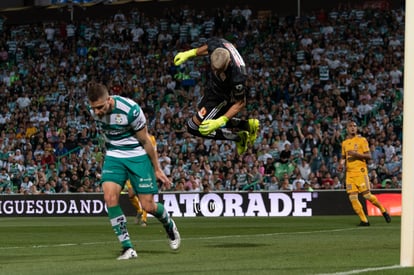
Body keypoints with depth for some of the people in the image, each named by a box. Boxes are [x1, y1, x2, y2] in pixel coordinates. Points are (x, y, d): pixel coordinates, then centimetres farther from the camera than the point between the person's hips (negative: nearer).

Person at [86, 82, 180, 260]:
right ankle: (127, 248, -11)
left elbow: (145, 141, -12)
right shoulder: (93, 110, -10)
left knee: (148, 206, -4)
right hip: (114, 156, 4)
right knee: (110, 197, -19)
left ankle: (169, 226, 32)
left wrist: (157, 169, -3)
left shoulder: (131, 110, -25)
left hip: (138, 156, -4)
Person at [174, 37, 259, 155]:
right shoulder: (216, 44, -30)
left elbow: (240, 103, -25)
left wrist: (220, 122, -28)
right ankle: (248, 125, 32)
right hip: (213, 86, 7)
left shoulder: (237, 76, -44)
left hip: (223, 98, -7)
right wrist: (189, 53, 8)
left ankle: (238, 138, 11)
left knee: (194, 127, -1)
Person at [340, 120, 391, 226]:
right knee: (353, 198, -5)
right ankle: (364, 220, 2)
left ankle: (383, 211, 15)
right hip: (349, 172, 5)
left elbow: (368, 156, -5)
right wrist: (342, 162, 4)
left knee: (367, 195, -8)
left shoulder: (362, 140, 0)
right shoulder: (344, 143, 15)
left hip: (360, 171, -5)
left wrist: (356, 154, -19)